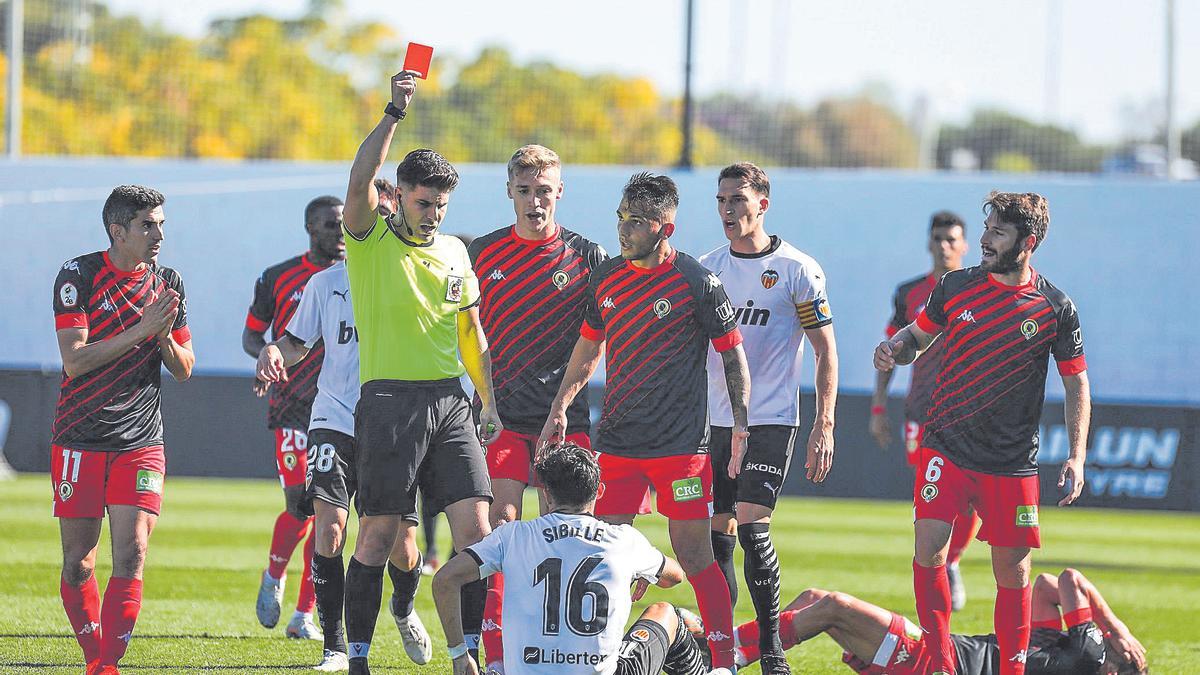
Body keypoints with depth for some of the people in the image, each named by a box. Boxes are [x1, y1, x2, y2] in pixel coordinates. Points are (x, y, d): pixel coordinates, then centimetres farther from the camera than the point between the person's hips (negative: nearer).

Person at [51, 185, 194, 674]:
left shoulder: (168, 284, 8)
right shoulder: (78, 276, -5)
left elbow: (184, 370, 12)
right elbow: (75, 361, -14)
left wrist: (165, 337, -9)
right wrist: (142, 329, -19)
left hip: (140, 442, 2)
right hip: (79, 440, -2)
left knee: (132, 555, -12)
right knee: (78, 563, 1)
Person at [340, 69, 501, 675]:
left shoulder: (454, 253, 15)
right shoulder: (371, 239, 0)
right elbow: (360, 181, -19)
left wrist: (489, 401, 16)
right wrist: (394, 114, -24)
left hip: (449, 403, 4)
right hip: (388, 401, -4)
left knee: (474, 527, -6)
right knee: (377, 535, -2)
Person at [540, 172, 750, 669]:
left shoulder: (697, 283, -7)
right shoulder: (606, 278, 7)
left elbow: (732, 355, 1)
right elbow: (588, 348, 21)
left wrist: (740, 425, -4)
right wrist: (559, 411, 17)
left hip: (681, 443, -5)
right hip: (616, 441, 5)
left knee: (694, 556, -5)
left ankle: (724, 659, 2)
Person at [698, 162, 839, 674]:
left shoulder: (796, 270, -5)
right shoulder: (706, 269, 8)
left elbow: (825, 350, -2)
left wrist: (824, 426, -9)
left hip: (771, 420, -5)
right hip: (714, 420, 5)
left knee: (751, 530, -15)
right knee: (716, 536, 4)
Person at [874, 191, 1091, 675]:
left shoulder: (1055, 308, -2)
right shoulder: (956, 287, 2)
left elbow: (1076, 383, 4)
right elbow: (917, 335, 15)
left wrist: (1076, 457, -4)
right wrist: (894, 349, -9)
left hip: (1012, 462, -1)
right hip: (946, 448, 1)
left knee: (1012, 567, 2)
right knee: (928, 548, -12)